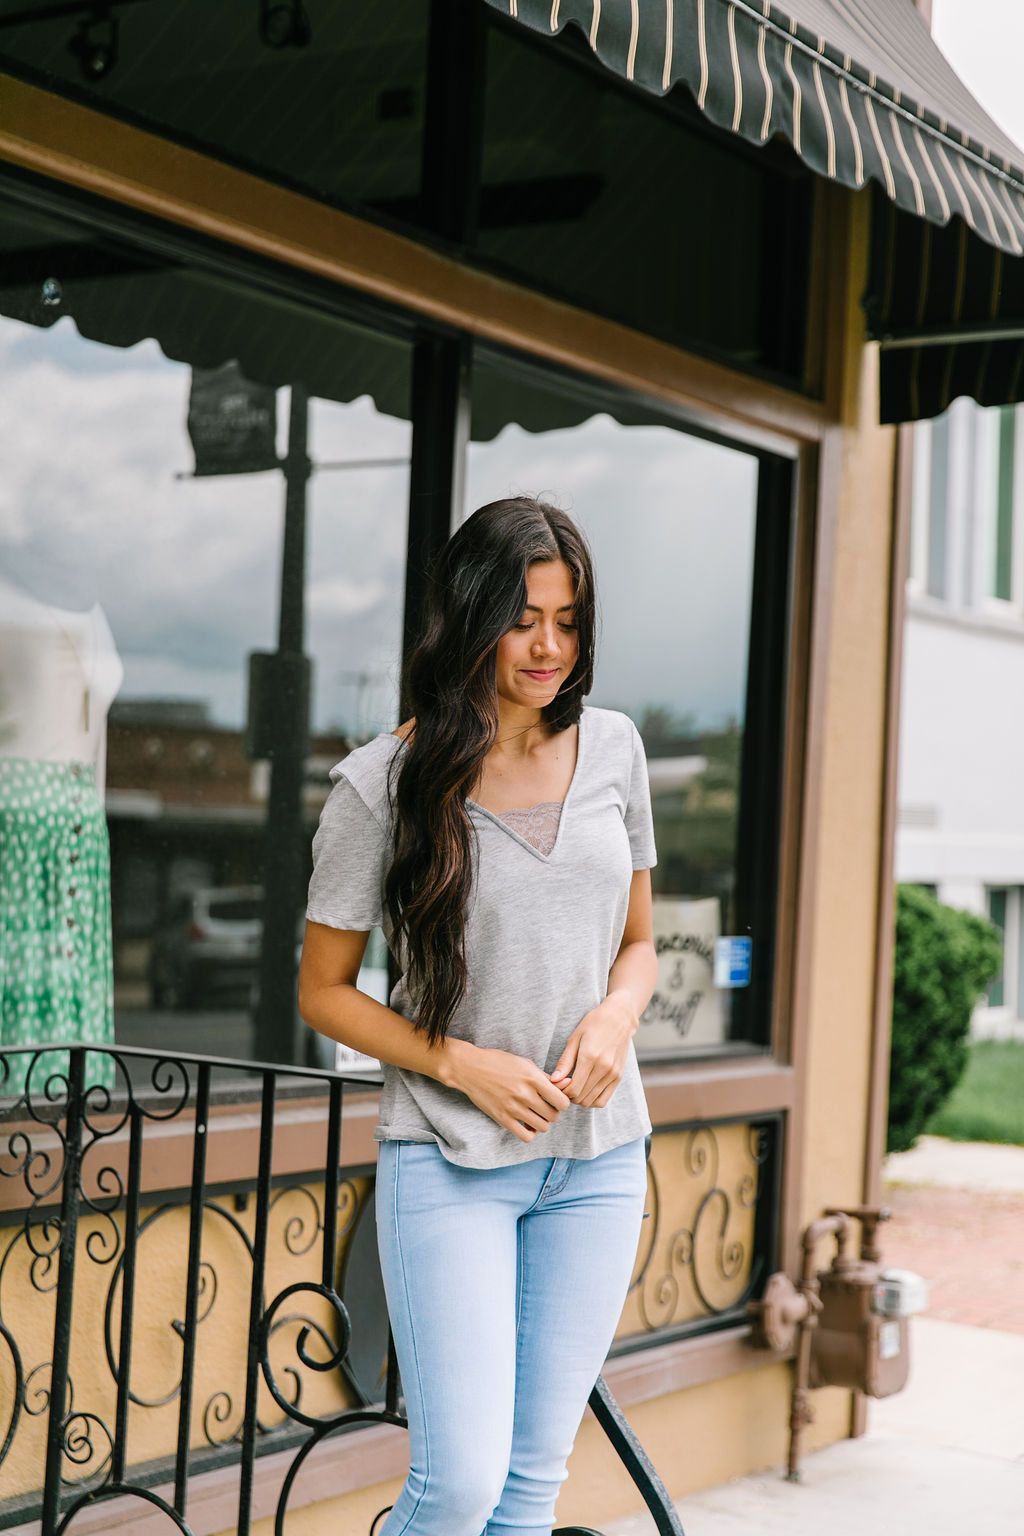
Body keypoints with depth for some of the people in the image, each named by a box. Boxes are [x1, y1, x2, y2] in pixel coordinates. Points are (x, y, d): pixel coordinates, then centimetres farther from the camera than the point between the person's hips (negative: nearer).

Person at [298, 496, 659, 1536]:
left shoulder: (612, 750, 4)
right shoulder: (384, 781, -8)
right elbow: (323, 992, -2)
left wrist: (616, 1015, -7)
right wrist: (464, 1064, -14)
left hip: (598, 1156, 4)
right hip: (449, 1160, -4)